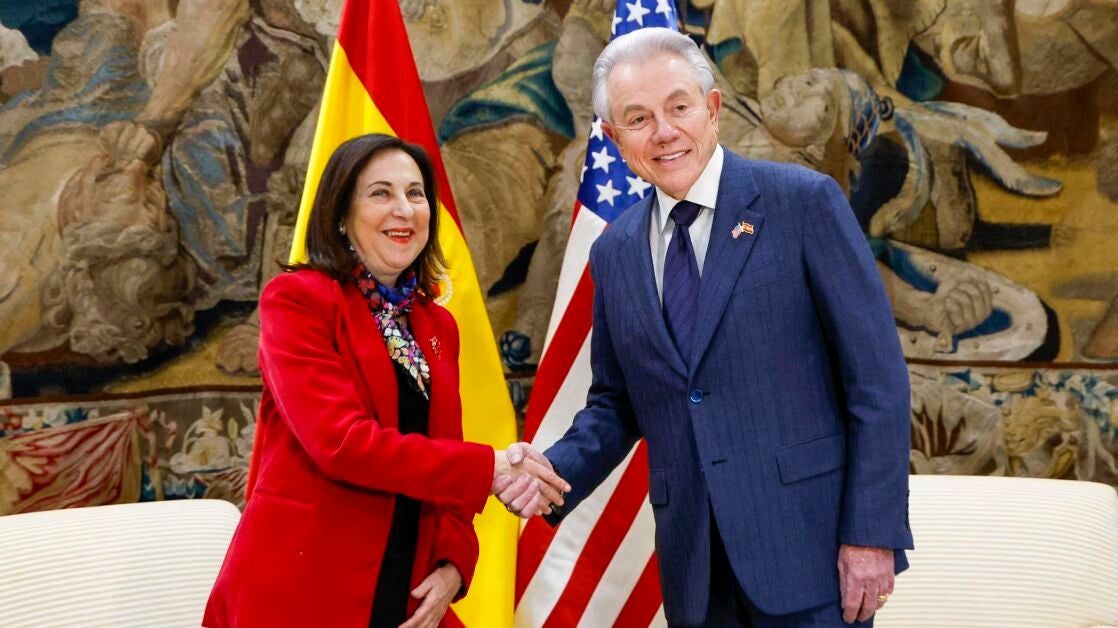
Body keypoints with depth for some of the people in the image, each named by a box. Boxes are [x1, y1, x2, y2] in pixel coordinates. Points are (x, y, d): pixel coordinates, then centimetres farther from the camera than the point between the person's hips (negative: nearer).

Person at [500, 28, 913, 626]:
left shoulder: (803, 201, -6)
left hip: (807, 546, -4)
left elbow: (877, 378, -8)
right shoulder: (614, 252, 8)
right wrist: (556, 470, -4)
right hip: (694, 567, 5)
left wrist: (874, 532, -12)